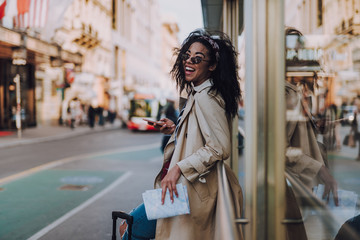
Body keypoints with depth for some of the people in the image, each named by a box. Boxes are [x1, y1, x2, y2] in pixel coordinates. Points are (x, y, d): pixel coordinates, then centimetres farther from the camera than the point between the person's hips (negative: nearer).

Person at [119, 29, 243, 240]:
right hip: (180, 185, 10)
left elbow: (219, 148, -24)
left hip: (192, 190, -10)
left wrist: (179, 168, -23)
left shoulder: (206, 98, -18)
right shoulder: (197, 94, 14)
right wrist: (175, 129, 8)